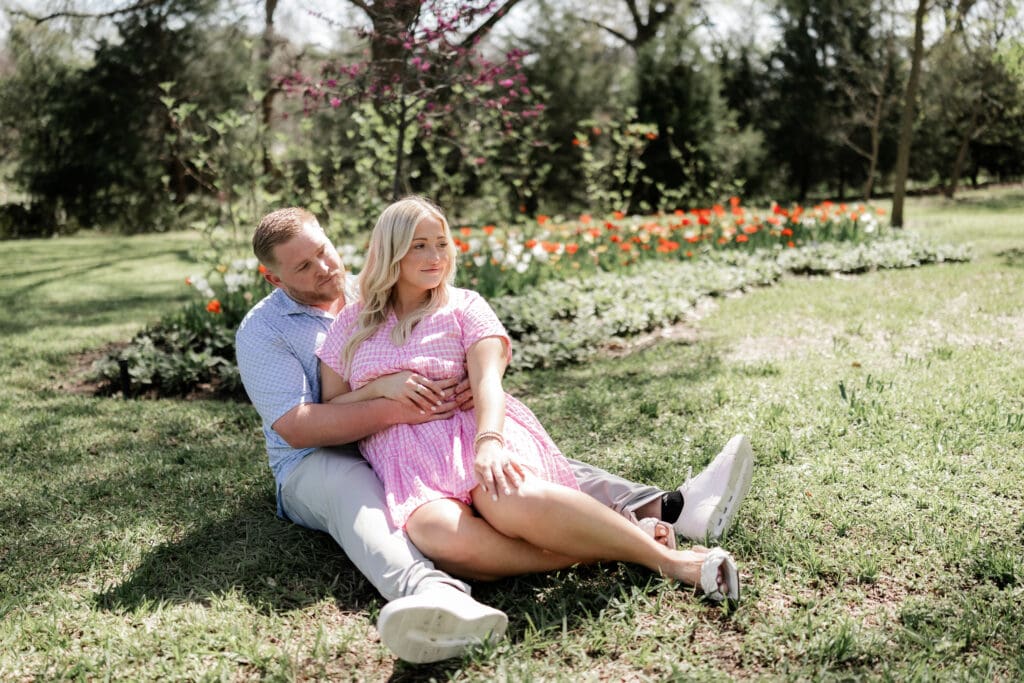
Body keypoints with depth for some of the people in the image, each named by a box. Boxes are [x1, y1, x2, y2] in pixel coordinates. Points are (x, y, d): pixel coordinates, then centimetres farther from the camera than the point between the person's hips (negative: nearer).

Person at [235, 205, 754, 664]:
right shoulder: (262, 331, -5)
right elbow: (295, 427, -18)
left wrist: (469, 383, -18)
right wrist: (395, 410, -31)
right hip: (319, 465, -5)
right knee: (352, 494, -39)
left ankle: (665, 510, -27)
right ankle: (428, 594, -70)